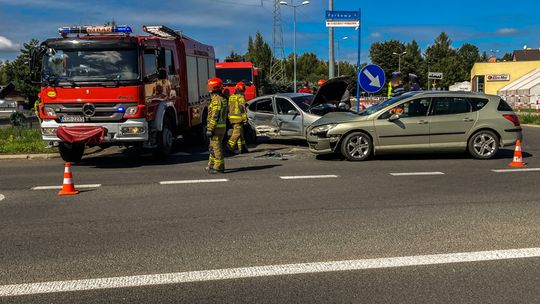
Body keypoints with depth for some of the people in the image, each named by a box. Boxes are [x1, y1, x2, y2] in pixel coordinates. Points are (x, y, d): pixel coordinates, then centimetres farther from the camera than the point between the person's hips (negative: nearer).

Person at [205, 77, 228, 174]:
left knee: (216, 147, -4)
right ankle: (212, 166, 24)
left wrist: (210, 129, -20)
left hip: (216, 127, -10)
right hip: (222, 126, 10)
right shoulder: (222, 99, 15)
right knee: (213, 147, 17)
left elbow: (214, 116, -22)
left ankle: (219, 167, 0)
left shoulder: (216, 99, -17)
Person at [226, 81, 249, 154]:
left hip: (232, 117, 8)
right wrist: (245, 119, -14)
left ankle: (242, 148, 14)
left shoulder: (231, 97, 15)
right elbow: (242, 109, -15)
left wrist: (230, 117, 25)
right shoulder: (241, 97, -9)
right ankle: (230, 146, -19)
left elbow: (229, 108, 18)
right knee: (237, 133, -8)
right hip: (238, 118, -8)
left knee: (240, 133, 13)